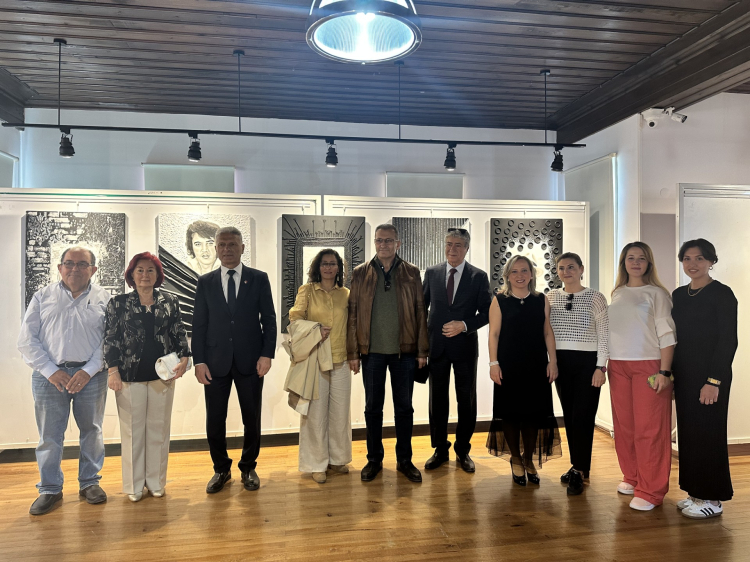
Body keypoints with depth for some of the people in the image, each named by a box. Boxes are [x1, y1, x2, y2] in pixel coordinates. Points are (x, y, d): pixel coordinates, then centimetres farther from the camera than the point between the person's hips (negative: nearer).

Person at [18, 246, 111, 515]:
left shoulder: (104, 299, 3)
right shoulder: (43, 297, 6)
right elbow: (27, 340, 2)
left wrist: (88, 371, -12)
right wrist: (51, 371, -8)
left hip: (91, 375, 0)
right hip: (50, 375, 0)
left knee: (92, 431, 9)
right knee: (49, 435, 6)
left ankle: (89, 482, 25)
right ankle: (50, 489, 21)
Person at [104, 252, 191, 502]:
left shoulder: (170, 302, 6)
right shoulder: (118, 303, 3)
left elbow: (179, 333, 6)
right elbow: (111, 339, 1)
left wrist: (184, 357, -9)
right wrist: (113, 371, -7)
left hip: (162, 374, 2)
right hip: (130, 375, -1)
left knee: (159, 429, 8)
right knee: (133, 430, 6)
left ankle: (156, 482, 21)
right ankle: (134, 485, 18)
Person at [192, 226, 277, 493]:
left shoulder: (259, 279, 3)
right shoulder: (205, 282, 6)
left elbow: (269, 319, 1)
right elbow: (199, 324, 5)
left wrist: (267, 354, -8)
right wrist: (199, 361, -4)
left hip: (250, 361, -1)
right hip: (216, 362, 1)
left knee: (252, 419, 9)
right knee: (214, 420, 7)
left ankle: (248, 468, 29)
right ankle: (221, 470, 28)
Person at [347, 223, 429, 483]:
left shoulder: (411, 272, 4)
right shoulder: (360, 273, 3)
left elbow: (420, 312, 2)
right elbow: (353, 313, 1)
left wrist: (422, 350, -2)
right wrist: (353, 352, -4)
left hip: (404, 350, 0)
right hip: (372, 351, 0)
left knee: (404, 407, 9)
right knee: (373, 407, 10)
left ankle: (404, 460, 24)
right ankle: (374, 459, 24)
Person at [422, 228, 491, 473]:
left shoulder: (479, 276, -2)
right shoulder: (431, 273, 4)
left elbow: (486, 312, -2)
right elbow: (421, 305, 11)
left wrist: (464, 325, -16)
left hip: (465, 345, -1)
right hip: (437, 345, 2)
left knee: (467, 400, 8)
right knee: (437, 399, 9)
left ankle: (463, 450, 23)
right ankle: (440, 449, 23)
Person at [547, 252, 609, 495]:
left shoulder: (595, 297, -4)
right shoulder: (551, 297, 6)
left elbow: (604, 335, -4)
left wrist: (601, 366, -9)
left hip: (587, 362, -4)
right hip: (561, 362, 4)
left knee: (583, 416, -4)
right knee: (569, 415, 10)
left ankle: (579, 471, 7)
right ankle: (577, 466, 22)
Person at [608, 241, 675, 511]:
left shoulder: (656, 293, -2)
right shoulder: (617, 294, 12)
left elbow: (666, 334, -6)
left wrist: (664, 371, -13)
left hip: (649, 365, -5)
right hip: (618, 365, 5)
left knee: (649, 428, -3)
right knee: (624, 425, 10)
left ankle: (650, 491, 5)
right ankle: (631, 477, 25)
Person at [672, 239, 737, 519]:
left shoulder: (721, 294, -8)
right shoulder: (678, 295, 11)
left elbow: (728, 340, -12)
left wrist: (714, 380, -18)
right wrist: (670, 376, 10)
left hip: (709, 375, -6)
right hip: (683, 375, 7)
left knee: (707, 433, 0)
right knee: (687, 432, 11)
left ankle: (712, 499, 13)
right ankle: (694, 492, 23)